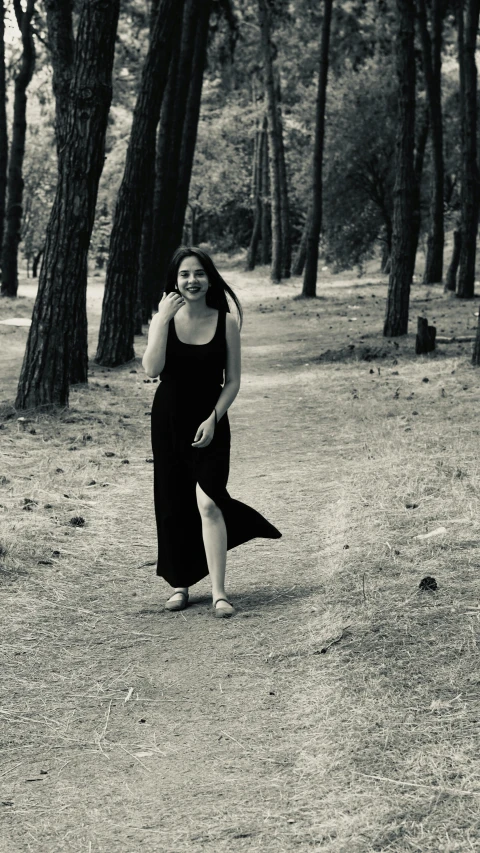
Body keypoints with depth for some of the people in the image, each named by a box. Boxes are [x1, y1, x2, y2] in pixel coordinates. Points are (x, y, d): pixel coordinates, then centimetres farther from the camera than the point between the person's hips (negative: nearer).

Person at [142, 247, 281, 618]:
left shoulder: (226, 322, -4)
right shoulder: (164, 318, -2)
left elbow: (233, 380, -1)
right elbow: (152, 369, -16)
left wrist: (213, 418, -13)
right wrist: (163, 320, -20)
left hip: (209, 423, -2)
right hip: (169, 420, 2)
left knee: (208, 504, -14)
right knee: (173, 506, 9)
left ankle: (219, 593, -12)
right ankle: (180, 584, 23)